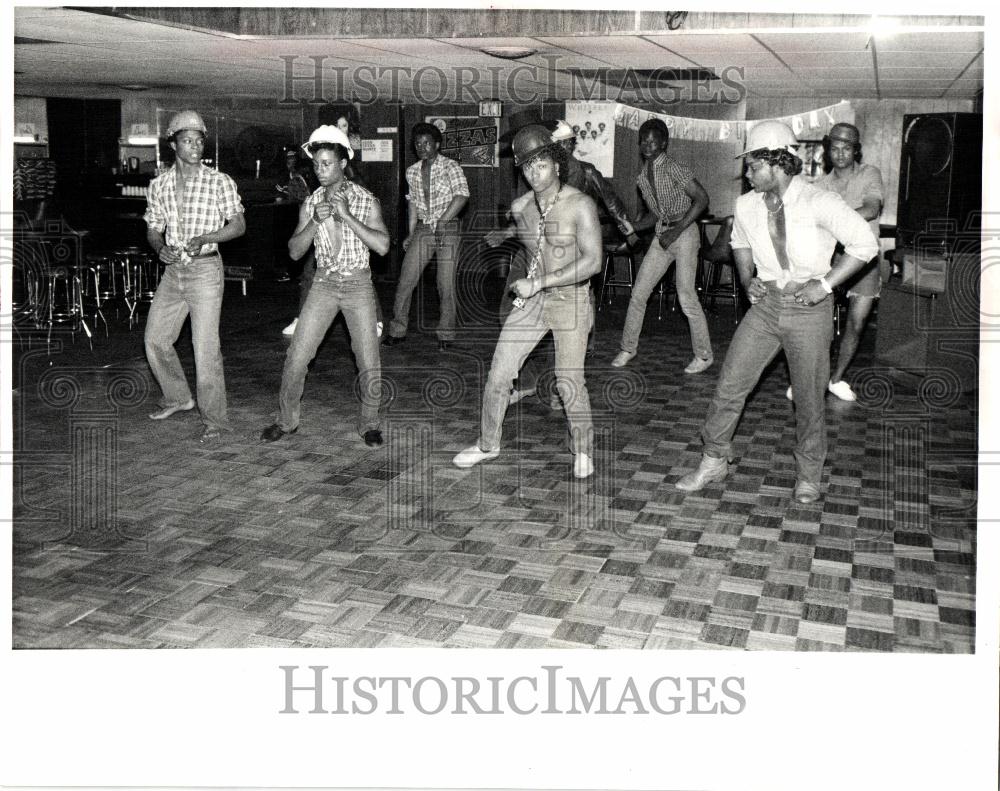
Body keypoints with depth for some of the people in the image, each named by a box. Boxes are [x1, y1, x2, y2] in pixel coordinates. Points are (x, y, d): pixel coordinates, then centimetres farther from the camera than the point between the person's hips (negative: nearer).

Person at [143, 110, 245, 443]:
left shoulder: (219, 182, -5)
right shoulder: (159, 185, 7)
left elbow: (238, 225, -2)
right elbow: (153, 229, 13)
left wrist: (203, 238, -17)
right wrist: (161, 249, -9)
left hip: (205, 269, -5)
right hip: (173, 270, 5)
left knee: (205, 347, -8)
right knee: (155, 339, 12)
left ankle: (213, 419, 2)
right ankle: (178, 397, 34)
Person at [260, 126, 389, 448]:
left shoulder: (366, 201, -7)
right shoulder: (311, 203, 2)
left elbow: (382, 245, -19)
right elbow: (295, 251, -2)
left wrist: (347, 216, -24)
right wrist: (314, 222, -18)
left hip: (358, 284, -2)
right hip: (324, 284, 2)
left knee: (369, 363, -1)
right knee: (296, 356, -1)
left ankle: (369, 423, 19)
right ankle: (287, 419, 17)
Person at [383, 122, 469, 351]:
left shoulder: (450, 166, -6)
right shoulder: (412, 171, 11)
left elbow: (462, 195, -18)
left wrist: (442, 221, -23)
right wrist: (411, 234, 16)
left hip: (447, 230, -4)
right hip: (422, 230, 4)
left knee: (446, 285, -1)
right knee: (405, 281, -2)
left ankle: (446, 334, 11)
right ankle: (397, 330, 9)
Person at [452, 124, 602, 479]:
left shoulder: (580, 205, -16)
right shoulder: (520, 207, 2)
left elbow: (592, 262, -23)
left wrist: (538, 283, -23)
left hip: (570, 300, -5)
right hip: (531, 300, 5)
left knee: (569, 381, -8)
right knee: (498, 374, 3)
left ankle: (583, 450, 16)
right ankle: (488, 444, 23)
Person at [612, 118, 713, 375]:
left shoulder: (673, 168, -13)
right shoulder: (643, 177, 9)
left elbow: (702, 199, -16)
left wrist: (676, 231, -19)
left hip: (684, 233, -7)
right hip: (661, 235, 7)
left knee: (686, 296, -9)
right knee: (638, 292, 5)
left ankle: (704, 355, 5)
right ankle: (628, 348, 18)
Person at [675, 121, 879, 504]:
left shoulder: (820, 203, -17)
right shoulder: (746, 205, -1)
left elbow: (865, 243, -10)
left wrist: (825, 284, -15)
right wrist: (746, 278, 3)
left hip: (809, 310, -4)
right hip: (765, 304, 4)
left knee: (809, 398, 7)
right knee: (729, 385, 2)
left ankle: (808, 474, 26)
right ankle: (713, 461, 18)